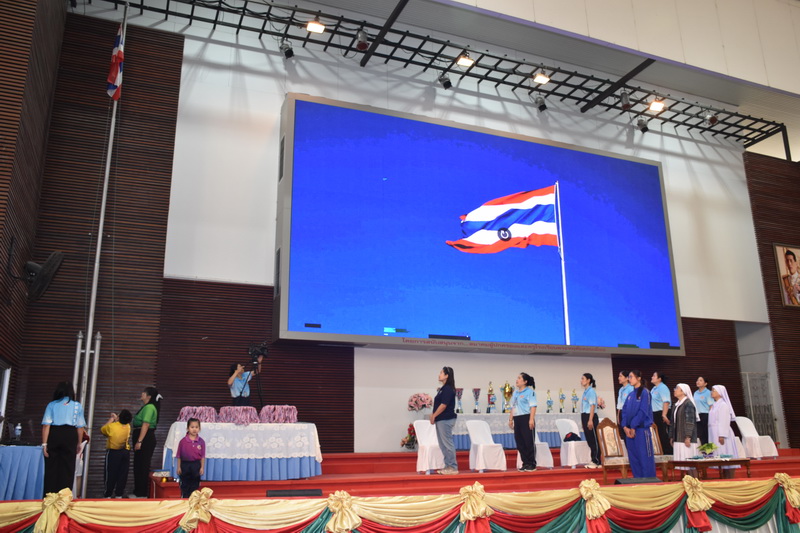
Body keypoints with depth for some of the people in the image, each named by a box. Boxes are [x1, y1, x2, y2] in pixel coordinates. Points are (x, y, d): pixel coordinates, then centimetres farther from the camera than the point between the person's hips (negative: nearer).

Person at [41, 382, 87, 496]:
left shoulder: (51, 405, 9)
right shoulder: (77, 406, 10)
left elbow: (46, 425, -1)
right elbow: (80, 427, 5)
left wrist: (44, 444, -2)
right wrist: (79, 443, 13)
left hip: (53, 435, 1)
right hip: (70, 436, -1)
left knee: (51, 468, 6)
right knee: (67, 468, 2)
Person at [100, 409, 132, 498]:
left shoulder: (111, 426, -16)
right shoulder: (128, 427, -3)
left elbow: (102, 430, 5)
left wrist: (111, 420, 11)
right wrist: (116, 418, 16)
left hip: (113, 453, -3)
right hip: (125, 453, 3)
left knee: (111, 474, 4)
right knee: (122, 474, 8)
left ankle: (108, 494, 9)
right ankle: (119, 494, 11)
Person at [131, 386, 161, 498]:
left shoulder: (149, 407, -15)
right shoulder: (147, 407, 18)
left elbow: (145, 425, -21)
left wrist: (139, 441, -24)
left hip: (145, 439, -11)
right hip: (146, 439, 11)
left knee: (142, 466, -6)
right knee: (139, 465, 15)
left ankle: (142, 494, -1)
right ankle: (138, 492, 22)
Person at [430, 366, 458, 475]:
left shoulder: (448, 389, -15)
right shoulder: (443, 388, 15)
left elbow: (443, 405, -19)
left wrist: (434, 416, -11)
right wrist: (433, 415, 7)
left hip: (446, 420, -10)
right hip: (441, 420, 10)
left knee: (447, 443, -4)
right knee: (443, 444, 13)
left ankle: (453, 467, 2)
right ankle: (448, 466, 19)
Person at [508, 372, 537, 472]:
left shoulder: (530, 391, -6)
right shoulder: (515, 393, 16)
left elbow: (533, 406, -12)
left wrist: (531, 419, -19)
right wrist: (510, 419, 15)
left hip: (526, 418, -7)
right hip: (517, 419, 7)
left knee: (529, 442, -2)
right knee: (520, 442, 7)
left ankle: (532, 464, 6)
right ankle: (525, 463, 15)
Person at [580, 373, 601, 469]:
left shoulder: (591, 391, -10)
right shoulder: (585, 391, 15)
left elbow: (592, 406, -15)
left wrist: (590, 420, -20)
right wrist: (584, 420, 15)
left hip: (590, 416, -9)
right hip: (584, 416, 9)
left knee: (594, 440, -4)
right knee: (589, 440, 11)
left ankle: (597, 462, 1)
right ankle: (593, 460, 17)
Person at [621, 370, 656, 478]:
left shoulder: (645, 392, -5)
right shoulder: (630, 395, 15)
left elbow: (643, 411, -13)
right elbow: (624, 411, 12)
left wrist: (633, 427, -13)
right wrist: (625, 427, -3)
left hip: (641, 429, -7)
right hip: (630, 430, 7)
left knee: (645, 457, -4)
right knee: (633, 458, 9)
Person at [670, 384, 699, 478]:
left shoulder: (688, 404, -10)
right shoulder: (677, 405, 15)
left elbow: (690, 421, -16)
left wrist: (688, 437, -20)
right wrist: (671, 436, 17)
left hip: (686, 438, -8)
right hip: (678, 438, 8)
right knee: (685, 462, 8)